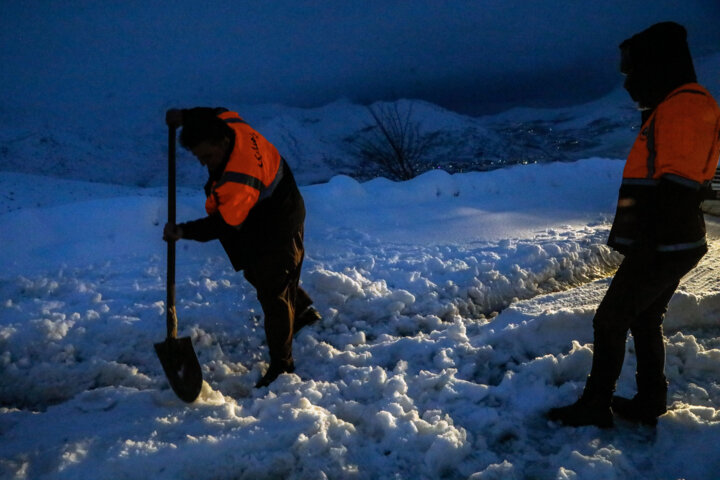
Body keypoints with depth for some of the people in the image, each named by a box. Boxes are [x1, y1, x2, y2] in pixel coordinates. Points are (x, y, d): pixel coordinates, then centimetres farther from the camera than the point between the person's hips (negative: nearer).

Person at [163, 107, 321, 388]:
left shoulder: (239, 180, -40)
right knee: (257, 274, 27)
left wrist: (185, 232, -34)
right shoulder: (229, 124, -14)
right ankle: (302, 311, 49)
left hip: (277, 231, -10)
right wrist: (185, 117, 3)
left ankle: (281, 364, 11)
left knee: (272, 293, -3)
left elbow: (225, 224, -32)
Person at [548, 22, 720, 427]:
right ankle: (650, 403, 29)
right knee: (645, 321, 18)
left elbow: (676, 188, -23)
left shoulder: (682, 107, -16)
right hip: (668, 246, 10)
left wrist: (651, 243, -24)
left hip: (662, 249, -10)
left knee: (610, 320, -2)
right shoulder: (671, 109, 17)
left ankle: (595, 406, 8)